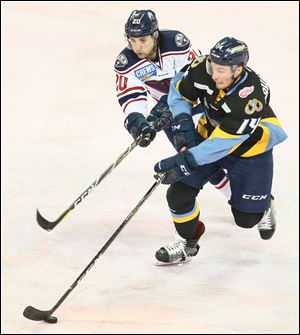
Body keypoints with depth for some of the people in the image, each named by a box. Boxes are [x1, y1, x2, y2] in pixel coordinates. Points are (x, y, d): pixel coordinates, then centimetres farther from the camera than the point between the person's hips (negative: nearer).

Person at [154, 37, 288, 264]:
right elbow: (179, 91, -2)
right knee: (179, 193, -9)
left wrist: (186, 161, -44)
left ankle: (264, 205, 40)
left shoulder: (252, 97, -39)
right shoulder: (203, 69, -25)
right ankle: (188, 243, 16)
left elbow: (224, 143, -40)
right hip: (209, 136, 4)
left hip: (249, 148, -4)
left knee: (246, 218, 3)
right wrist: (182, 122, -16)